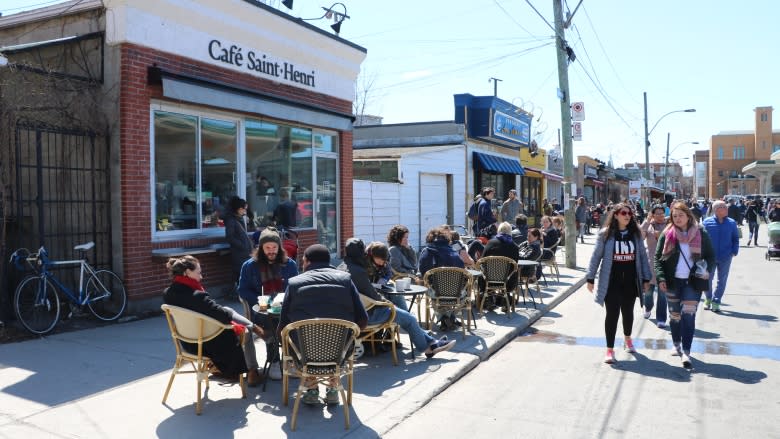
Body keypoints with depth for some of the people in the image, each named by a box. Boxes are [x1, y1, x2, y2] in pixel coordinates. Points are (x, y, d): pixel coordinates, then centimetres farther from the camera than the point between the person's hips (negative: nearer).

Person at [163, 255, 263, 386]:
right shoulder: (197, 296, -34)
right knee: (246, 333, 20)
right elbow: (224, 316, -26)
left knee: (228, 310, 26)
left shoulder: (168, 294, -9)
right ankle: (252, 372, 33)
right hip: (208, 345, -7)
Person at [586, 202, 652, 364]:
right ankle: (610, 349, 4)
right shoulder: (605, 234, -6)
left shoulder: (635, 234, 3)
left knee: (628, 312, 17)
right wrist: (590, 278, -5)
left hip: (630, 281, 3)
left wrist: (646, 278, 5)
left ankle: (627, 338, 44)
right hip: (611, 282, -3)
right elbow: (596, 256, -3)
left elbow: (642, 256, 7)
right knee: (612, 314, -3)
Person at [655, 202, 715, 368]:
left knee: (688, 314, -11)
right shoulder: (667, 235, 0)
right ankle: (676, 345, 32)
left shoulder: (701, 234, 0)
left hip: (692, 282, -2)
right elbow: (657, 257, 1)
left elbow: (711, 256, 7)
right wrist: (661, 278, -11)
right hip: (672, 281, 2)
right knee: (675, 315, 13)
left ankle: (686, 352, -8)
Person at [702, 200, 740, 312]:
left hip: (725, 257, 2)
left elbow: (735, 238, 8)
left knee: (722, 280, 6)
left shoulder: (732, 223, 1)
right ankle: (708, 299, 29)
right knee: (707, 279, 7)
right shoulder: (707, 222, -5)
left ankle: (716, 301, 16)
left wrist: (734, 251, -2)